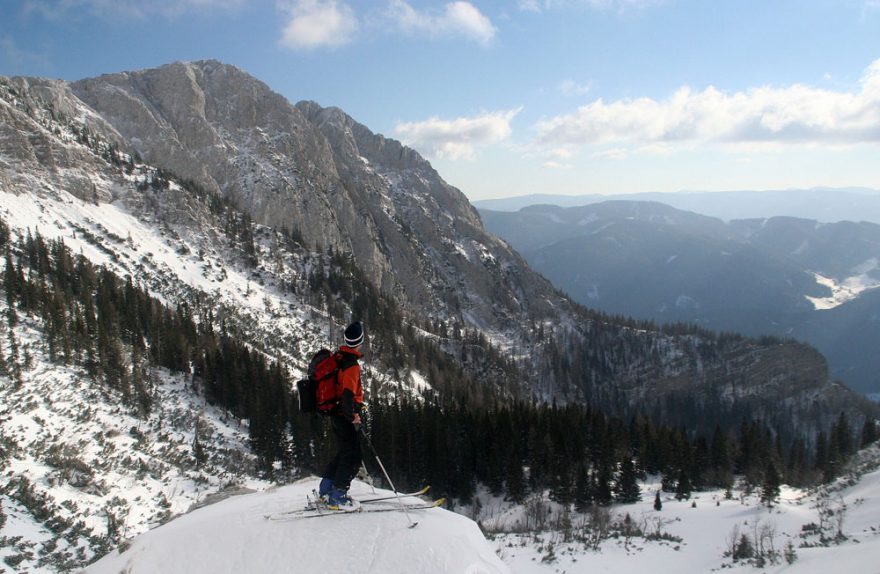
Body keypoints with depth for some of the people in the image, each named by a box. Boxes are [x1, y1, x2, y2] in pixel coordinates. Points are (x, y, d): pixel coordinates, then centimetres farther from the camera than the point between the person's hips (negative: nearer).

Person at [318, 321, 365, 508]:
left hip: (336, 413, 9)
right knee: (353, 456, -1)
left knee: (344, 452, 21)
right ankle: (338, 496, 2)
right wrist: (353, 418, -23)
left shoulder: (338, 357, 6)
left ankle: (325, 489, 26)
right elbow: (348, 394, -30)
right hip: (344, 415, -9)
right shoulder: (351, 365, -22)